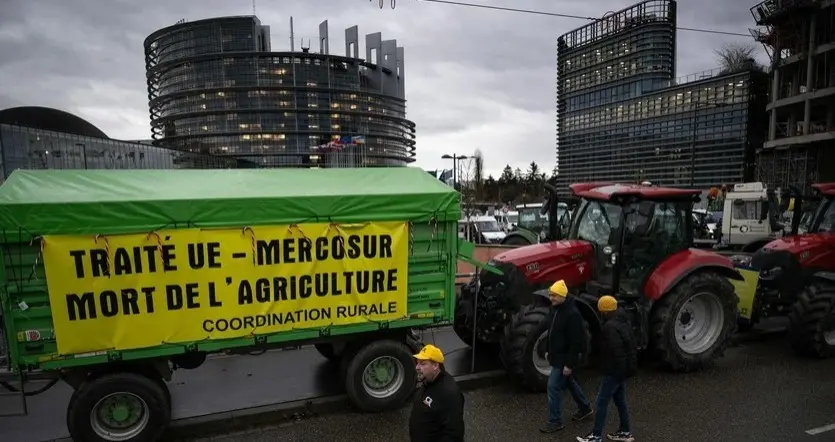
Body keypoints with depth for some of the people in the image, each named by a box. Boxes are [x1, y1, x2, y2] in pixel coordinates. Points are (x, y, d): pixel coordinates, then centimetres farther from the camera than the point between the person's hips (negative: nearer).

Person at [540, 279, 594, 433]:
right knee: (569, 383, 24)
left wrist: (569, 364, -22)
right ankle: (585, 408, 45)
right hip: (557, 355, 9)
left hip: (565, 358, -9)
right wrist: (549, 351, 19)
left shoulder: (572, 314, -26)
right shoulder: (554, 308, 2)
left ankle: (555, 422, 11)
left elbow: (576, 342, -25)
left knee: (553, 386, -4)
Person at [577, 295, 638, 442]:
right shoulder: (624, 322, 9)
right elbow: (631, 345, 16)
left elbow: (616, 350, -28)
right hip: (624, 369, 10)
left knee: (601, 403, -1)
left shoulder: (610, 327, -23)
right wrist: (631, 365, 22)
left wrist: (618, 368, -22)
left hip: (614, 371, -10)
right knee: (620, 401, 21)